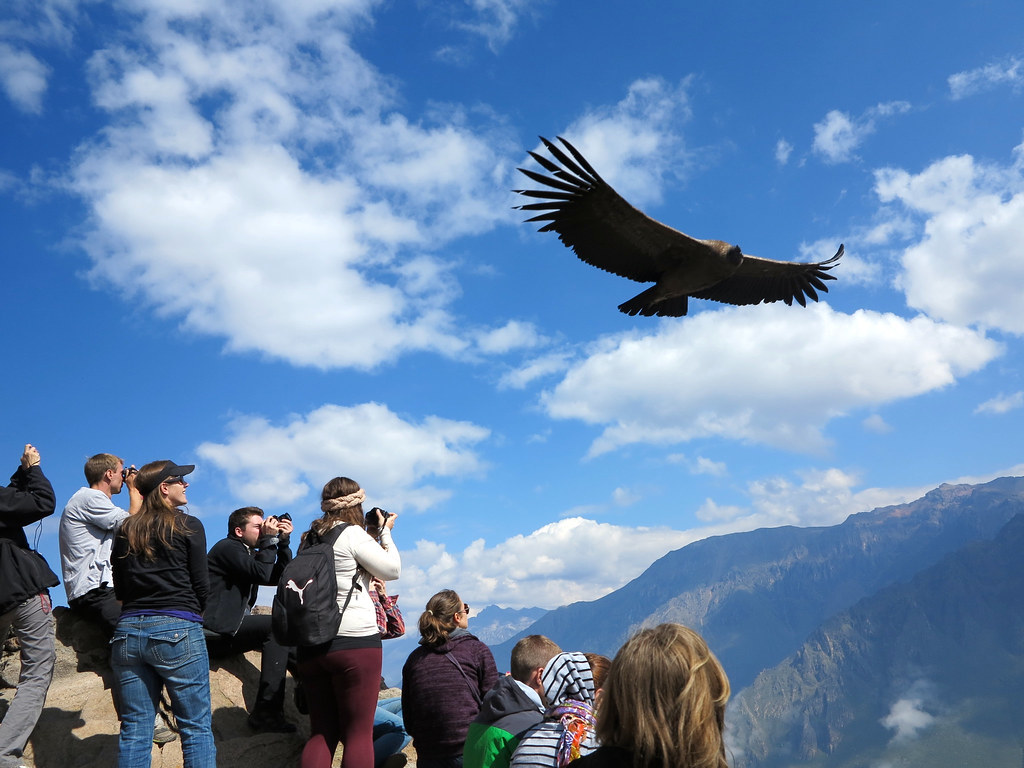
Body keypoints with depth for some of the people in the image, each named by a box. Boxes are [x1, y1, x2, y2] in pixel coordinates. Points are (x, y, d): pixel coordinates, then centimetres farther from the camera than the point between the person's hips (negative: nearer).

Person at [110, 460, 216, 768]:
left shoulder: (125, 530, 12)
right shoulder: (188, 526, -3)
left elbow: (119, 589, 14)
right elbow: (202, 586, -2)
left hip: (128, 630, 5)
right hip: (176, 631, -5)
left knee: (135, 729, 9)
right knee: (196, 728, 0)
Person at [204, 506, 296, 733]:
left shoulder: (249, 552, 21)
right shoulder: (226, 547, -8)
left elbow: (280, 576, 14)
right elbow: (261, 574, -21)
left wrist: (283, 541, 7)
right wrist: (269, 539, -13)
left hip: (233, 629, 10)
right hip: (216, 631, -10)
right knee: (277, 625, -24)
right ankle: (267, 711, -28)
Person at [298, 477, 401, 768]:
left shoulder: (309, 539, 12)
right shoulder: (352, 534, -8)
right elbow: (393, 570, -3)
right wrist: (385, 532, 10)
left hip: (312, 644, 7)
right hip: (355, 642, -7)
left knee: (322, 732, 12)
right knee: (359, 734, 0)